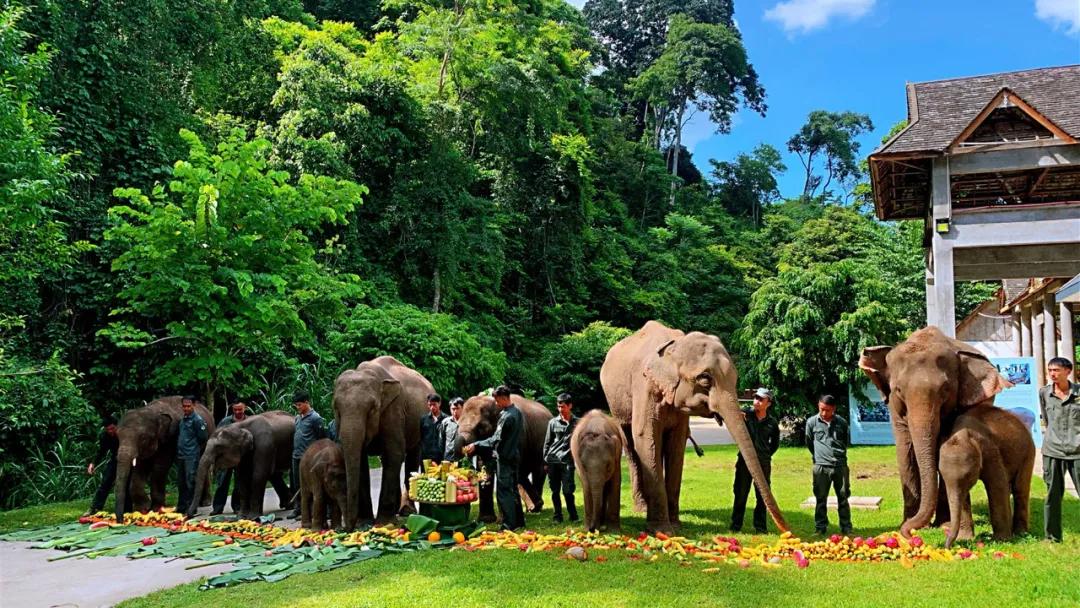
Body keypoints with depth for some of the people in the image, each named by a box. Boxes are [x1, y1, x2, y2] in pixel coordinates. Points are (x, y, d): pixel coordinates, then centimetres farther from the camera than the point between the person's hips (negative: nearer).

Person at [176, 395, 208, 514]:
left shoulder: (197, 420, -9)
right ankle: (181, 507, 22)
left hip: (191, 456, -8)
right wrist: (179, 449, 16)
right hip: (181, 455, 8)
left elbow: (202, 438, -9)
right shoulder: (182, 419, 15)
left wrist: (195, 449, 0)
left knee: (190, 483, -7)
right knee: (181, 482, 13)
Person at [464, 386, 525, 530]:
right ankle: (518, 520, 24)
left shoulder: (507, 416, -21)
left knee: (503, 492, -5)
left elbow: (496, 440, -21)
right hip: (514, 456, 10)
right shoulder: (517, 412, 9)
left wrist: (476, 445, -17)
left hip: (505, 458, -10)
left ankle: (509, 525, -5)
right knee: (513, 489, 17)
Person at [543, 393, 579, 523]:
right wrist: (545, 461, 8)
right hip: (553, 460, 2)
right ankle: (558, 516, 17)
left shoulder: (577, 423, 5)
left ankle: (573, 516, 8)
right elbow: (547, 443, 11)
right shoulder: (553, 422, 8)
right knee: (555, 491, 6)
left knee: (567, 491, -8)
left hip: (567, 461, -2)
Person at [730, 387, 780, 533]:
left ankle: (760, 527, 17)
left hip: (763, 463, 2)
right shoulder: (745, 414, -2)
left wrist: (767, 455, 8)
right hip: (745, 460, -1)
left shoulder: (772, 422, 4)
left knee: (762, 496, 7)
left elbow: (775, 443, 18)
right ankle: (735, 525, 13)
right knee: (740, 494, 4)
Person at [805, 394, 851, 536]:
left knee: (843, 498, 8)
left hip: (840, 465, 1)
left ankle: (846, 528, 17)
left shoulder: (842, 422, 3)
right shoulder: (812, 422, -1)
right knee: (821, 499, 4)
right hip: (821, 466, -1)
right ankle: (820, 528, 11)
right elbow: (809, 443, 12)